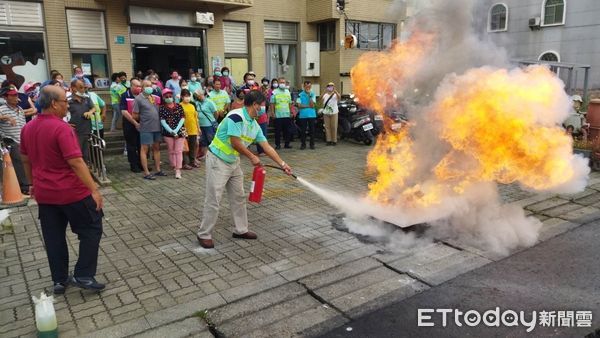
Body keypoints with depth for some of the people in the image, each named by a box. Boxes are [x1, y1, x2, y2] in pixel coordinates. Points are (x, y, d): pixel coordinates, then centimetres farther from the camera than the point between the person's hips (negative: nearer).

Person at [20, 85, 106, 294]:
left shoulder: (28, 128, 6)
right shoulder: (61, 128, -20)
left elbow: (26, 160, 17)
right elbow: (76, 162, -25)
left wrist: (34, 183, 29)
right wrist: (94, 189, -23)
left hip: (44, 193, 8)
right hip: (71, 192, -8)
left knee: (53, 238, 14)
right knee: (91, 229, 6)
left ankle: (59, 280, 23)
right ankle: (83, 276, 5)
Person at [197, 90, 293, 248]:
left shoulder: (255, 125, 4)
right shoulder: (236, 116, -23)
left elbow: (267, 147, 5)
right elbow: (235, 143, -24)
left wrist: (282, 164, 2)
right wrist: (252, 157, -12)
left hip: (234, 162, 9)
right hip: (217, 161, -9)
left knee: (239, 197, 13)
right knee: (213, 200, -4)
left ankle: (241, 230, 27)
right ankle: (204, 234, 10)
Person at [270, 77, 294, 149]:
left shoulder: (287, 92, 13)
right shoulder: (274, 92, -1)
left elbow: (290, 103, 16)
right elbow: (272, 103, -3)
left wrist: (291, 112, 10)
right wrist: (272, 112, -10)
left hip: (287, 115, 4)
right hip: (278, 115, -4)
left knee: (287, 130, 6)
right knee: (278, 131, 1)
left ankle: (287, 144, 14)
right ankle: (277, 144, 9)